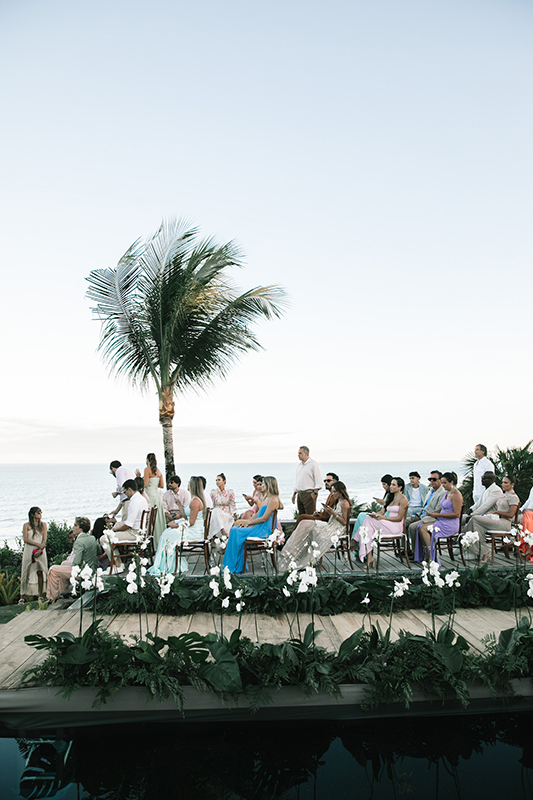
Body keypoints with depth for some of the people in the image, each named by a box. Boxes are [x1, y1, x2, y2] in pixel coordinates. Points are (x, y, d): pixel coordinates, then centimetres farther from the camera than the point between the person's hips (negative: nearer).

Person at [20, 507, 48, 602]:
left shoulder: (43, 525, 11)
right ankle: (22, 596, 3)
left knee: (40, 572, -3)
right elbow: (25, 539, -5)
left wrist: (40, 549, -12)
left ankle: (40, 596, -2)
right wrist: (38, 544, -15)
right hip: (29, 551, -1)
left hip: (41, 551, 2)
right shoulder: (26, 525, 5)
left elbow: (44, 539, 4)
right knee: (26, 573, -2)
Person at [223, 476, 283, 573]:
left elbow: (264, 518, -17)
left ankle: (234, 566, -10)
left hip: (263, 531, -10)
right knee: (234, 529, -4)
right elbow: (258, 514, 20)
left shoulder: (273, 500, -14)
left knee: (236, 532, -19)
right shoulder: (267, 498, 18)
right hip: (258, 527, 10)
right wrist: (247, 521, 6)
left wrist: (249, 522, -8)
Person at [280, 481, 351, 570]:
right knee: (306, 524, -6)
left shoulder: (345, 503, -11)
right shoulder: (337, 502, 18)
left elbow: (344, 522, -15)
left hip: (336, 529, -9)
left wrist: (333, 513, -20)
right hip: (330, 526, 9)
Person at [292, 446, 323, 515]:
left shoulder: (313, 464, -5)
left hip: (309, 494, -7)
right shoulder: (299, 465, 17)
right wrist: (294, 493, 19)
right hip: (300, 494, 7)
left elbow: (318, 481, -9)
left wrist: (315, 492, -18)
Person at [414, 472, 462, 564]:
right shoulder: (446, 493, 18)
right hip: (441, 522, 9)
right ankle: (426, 554, -11)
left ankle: (432, 555, -15)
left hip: (450, 525, -9)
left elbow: (456, 514, -19)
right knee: (420, 527, -11)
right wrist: (433, 512, 3)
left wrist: (438, 515, -18)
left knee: (423, 528, -20)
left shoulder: (456, 494, -11)